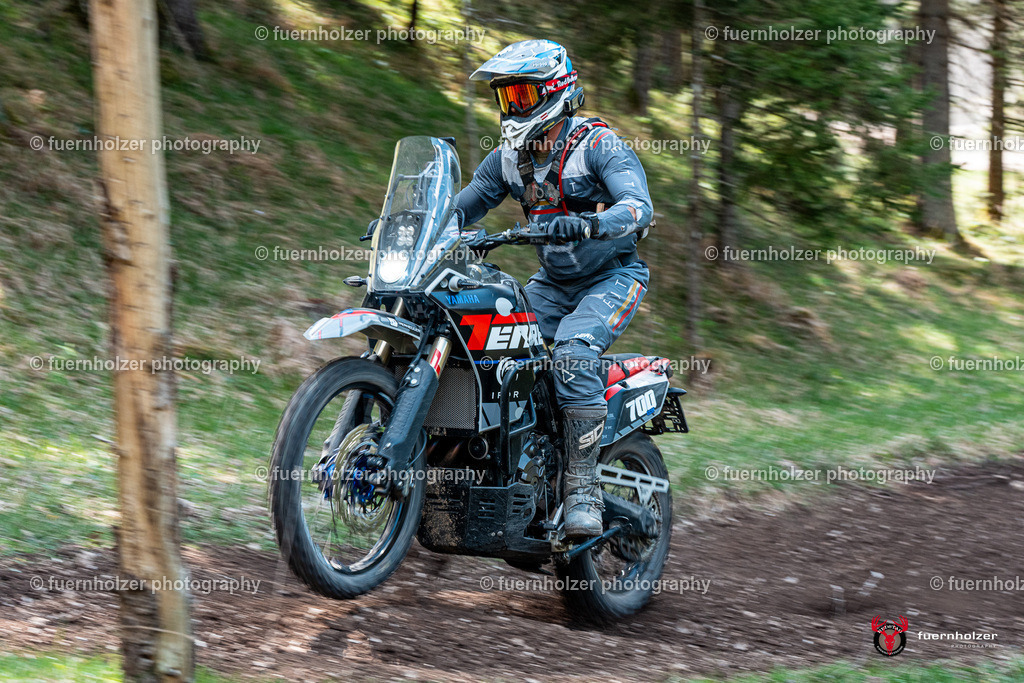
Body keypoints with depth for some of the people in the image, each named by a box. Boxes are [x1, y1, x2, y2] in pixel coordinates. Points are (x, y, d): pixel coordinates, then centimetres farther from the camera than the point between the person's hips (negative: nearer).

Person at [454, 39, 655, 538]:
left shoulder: (598, 143, -14)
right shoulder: (509, 158, 7)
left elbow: (639, 207, -28)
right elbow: (460, 208, 12)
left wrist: (587, 223, -48)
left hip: (613, 278, -7)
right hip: (552, 283, 7)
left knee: (572, 351, -33)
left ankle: (583, 488, -30)